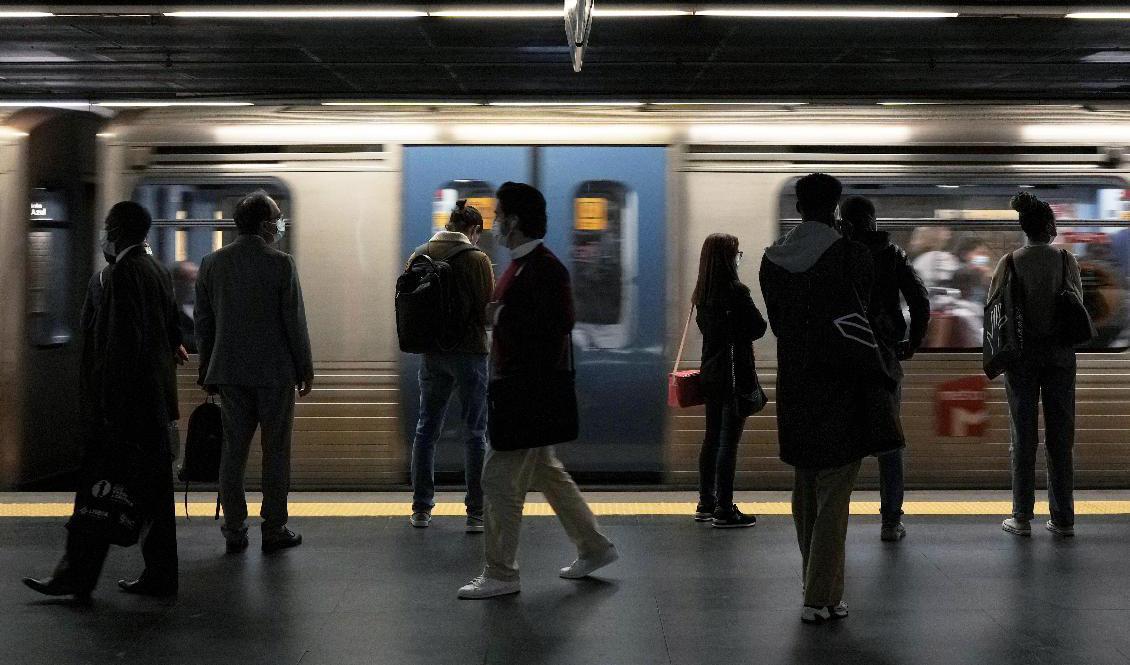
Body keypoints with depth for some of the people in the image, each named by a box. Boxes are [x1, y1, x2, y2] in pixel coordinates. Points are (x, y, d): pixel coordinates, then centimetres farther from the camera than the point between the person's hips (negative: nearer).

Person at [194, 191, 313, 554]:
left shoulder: (211, 263, 4)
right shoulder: (281, 264, -9)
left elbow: (202, 322, 8)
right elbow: (294, 322, -8)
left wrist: (207, 371, 16)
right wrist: (305, 368, 2)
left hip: (229, 373, 4)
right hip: (275, 373, -4)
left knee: (233, 450, 8)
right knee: (275, 451, 4)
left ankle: (234, 531, 11)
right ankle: (274, 530, 8)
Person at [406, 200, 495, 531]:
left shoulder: (419, 257, 2)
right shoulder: (477, 259, -12)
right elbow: (488, 309, -9)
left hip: (432, 353, 5)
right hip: (470, 352, -4)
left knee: (426, 429, 15)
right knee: (475, 433, 3)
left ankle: (421, 509, 19)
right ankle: (476, 513, 3)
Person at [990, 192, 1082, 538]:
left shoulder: (1010, 262, -6)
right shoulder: (1066, 259, -4)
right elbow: (1079, 299, 4)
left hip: (1022, 352, -1)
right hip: (1060, 353, 1)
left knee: (1024, 435, 5)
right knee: (1060, 437, 6)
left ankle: (1022, 517, 6)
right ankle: (1063, 519, 9)